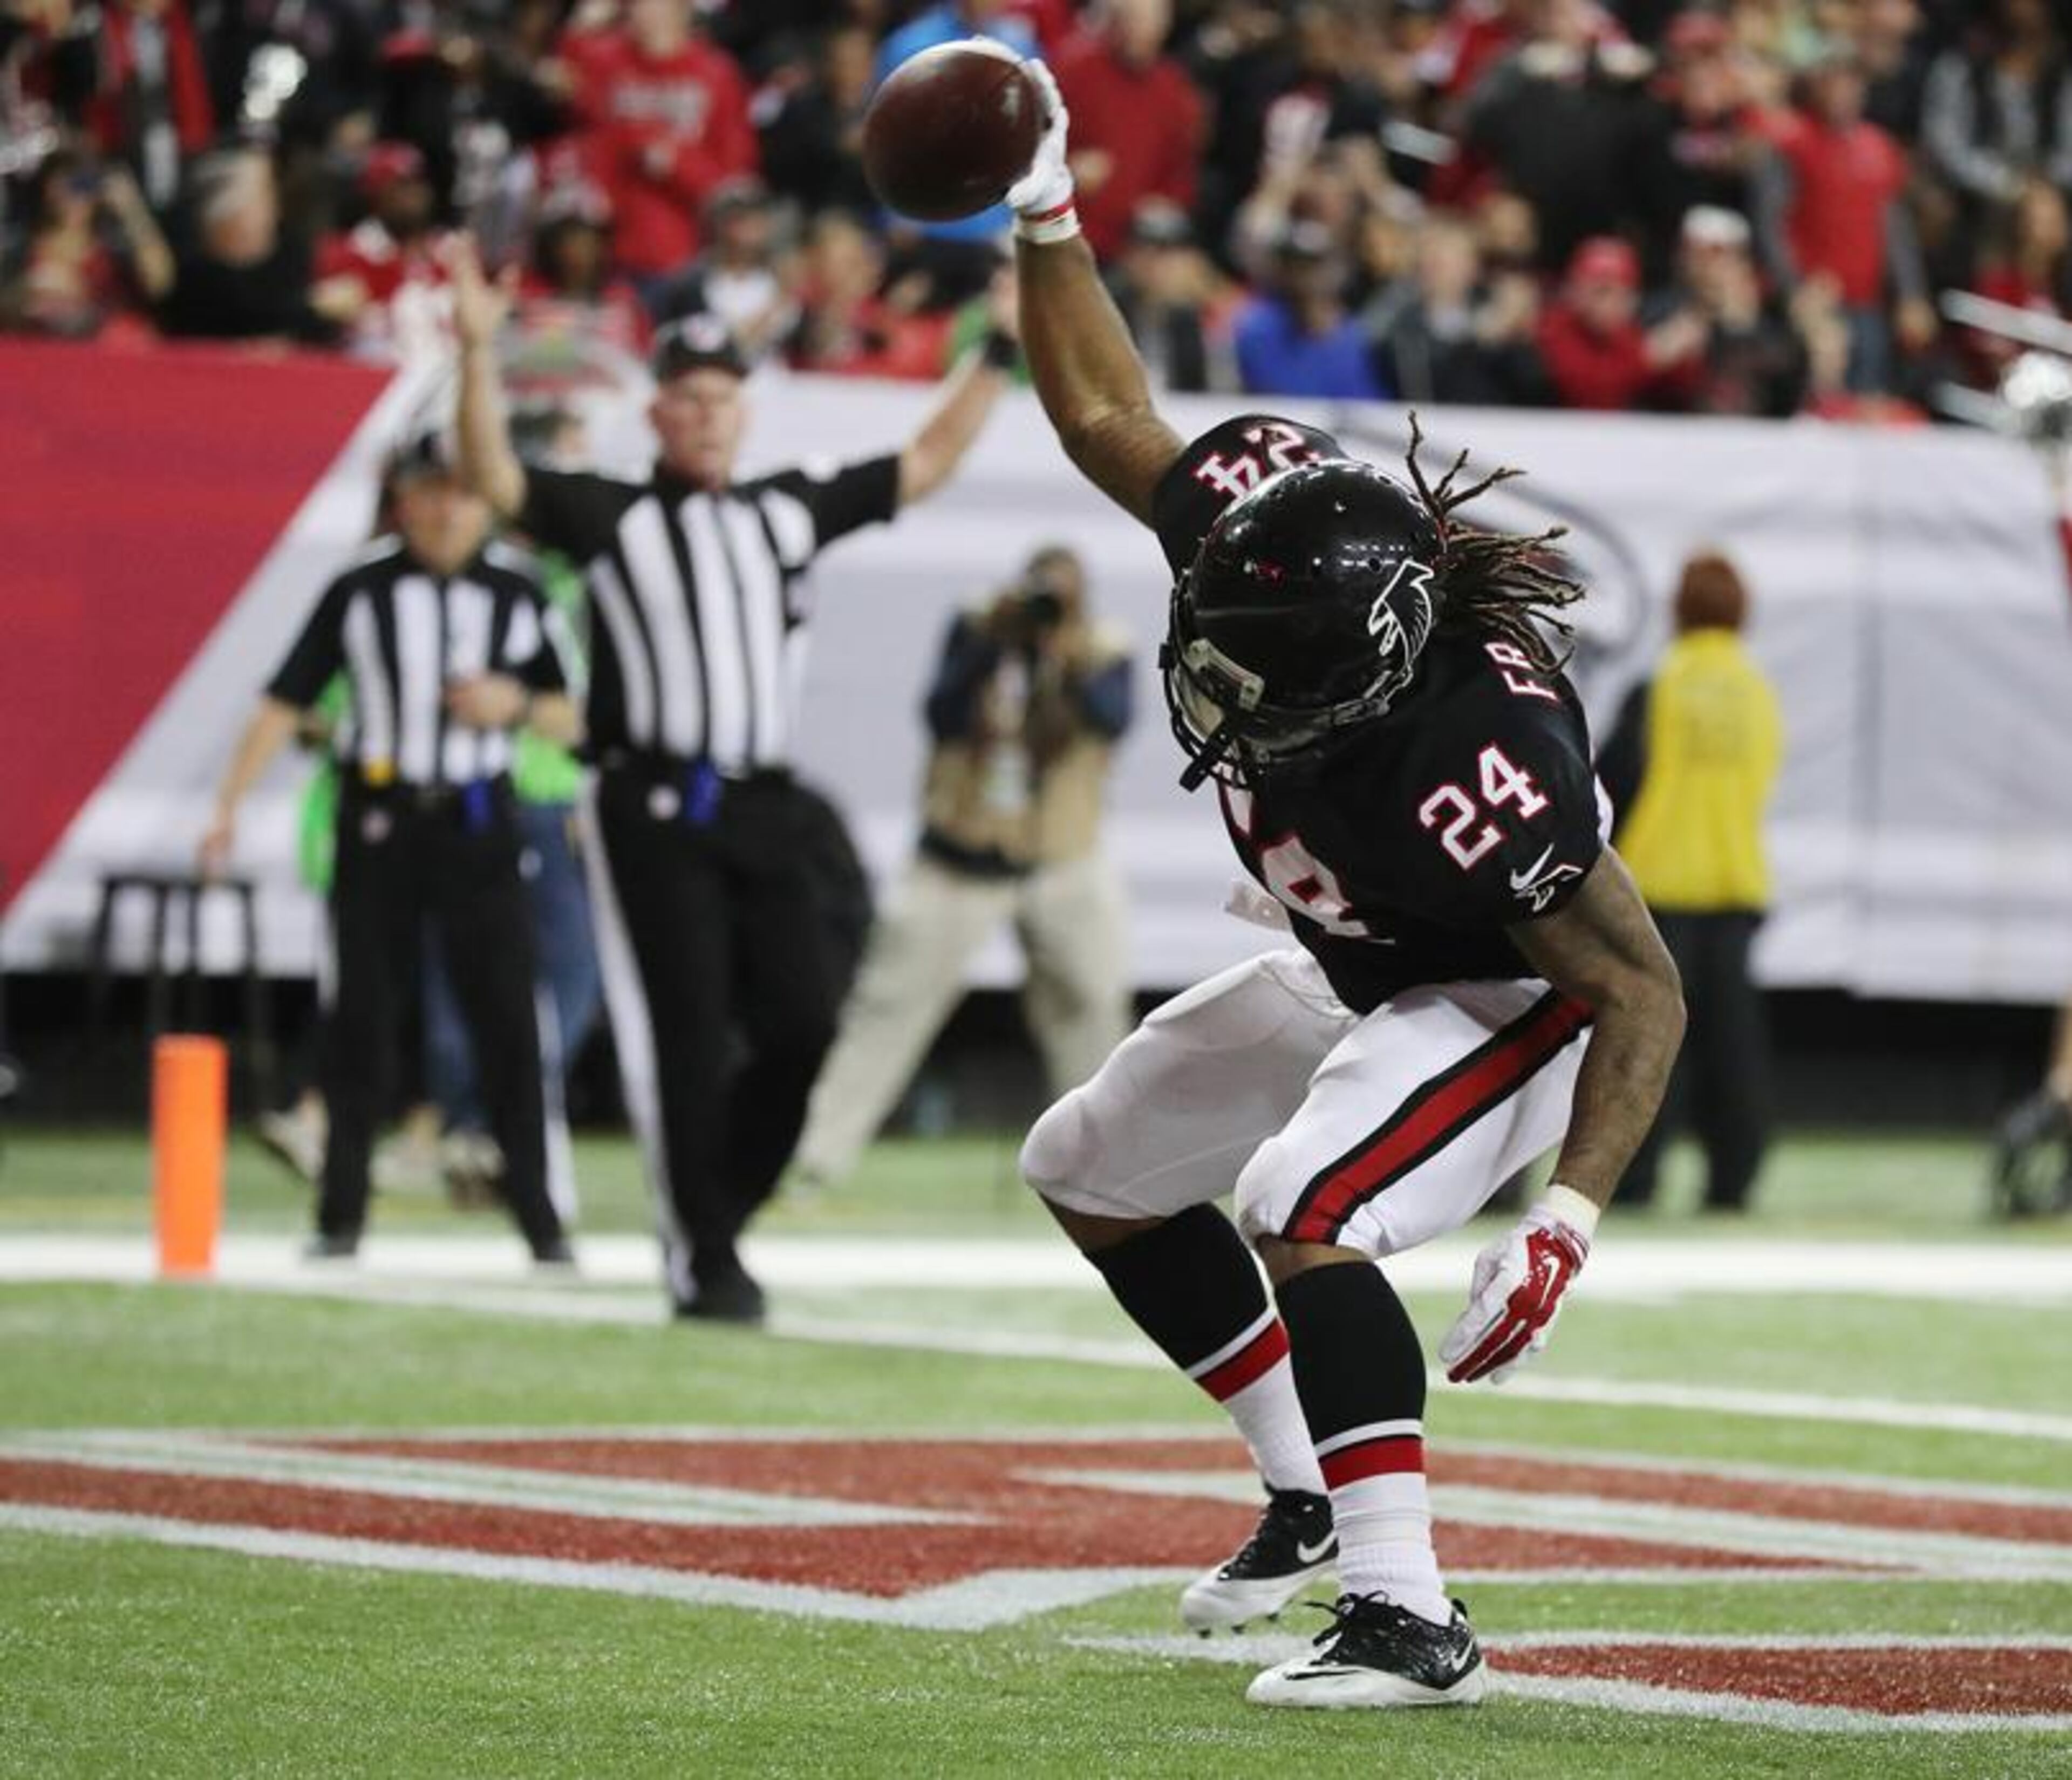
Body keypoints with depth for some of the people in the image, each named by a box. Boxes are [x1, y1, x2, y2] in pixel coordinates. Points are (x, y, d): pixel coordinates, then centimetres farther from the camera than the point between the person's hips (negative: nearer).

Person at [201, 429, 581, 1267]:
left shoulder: (518, 593, 2)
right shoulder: (362, 591, -2)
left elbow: (572, 720, 9)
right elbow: (285, 703, -4)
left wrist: (517, 702, -13)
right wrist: (228, 809, -11)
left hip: (476, 824, 0)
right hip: (377, 821, 0)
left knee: (506, 1017, -4)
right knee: (361, 1016, 2)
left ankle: (537, 1214, 1)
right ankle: (341, 1213, 8)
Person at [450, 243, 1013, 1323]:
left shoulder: (791, 511, 17)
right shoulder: (608, 517, 5)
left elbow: (929, 460, 21)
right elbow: (492, 476, -8)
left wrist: (999, 352, 16)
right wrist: (478, 353, -21)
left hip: (763, 815, 4)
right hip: (653, 814, -4)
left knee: (803, 1029, -3)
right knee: (686, 1040, -7)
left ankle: (710, 1216, 16)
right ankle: (703, 1263, 0)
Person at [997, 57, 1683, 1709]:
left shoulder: (1474, 766, -43)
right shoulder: (1254, 525, -27)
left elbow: (1644, 990, -34)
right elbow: (1109, 415, -6)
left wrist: (1566, 1223, -41)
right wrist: (1043, 217, -12)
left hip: (1511, 1004, -9)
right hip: (1360, 973, 9)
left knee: (1300, 1206, -32)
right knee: (1090, 1169, 16)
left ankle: (1409, 1616, -28)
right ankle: (1313, 1493, 27)